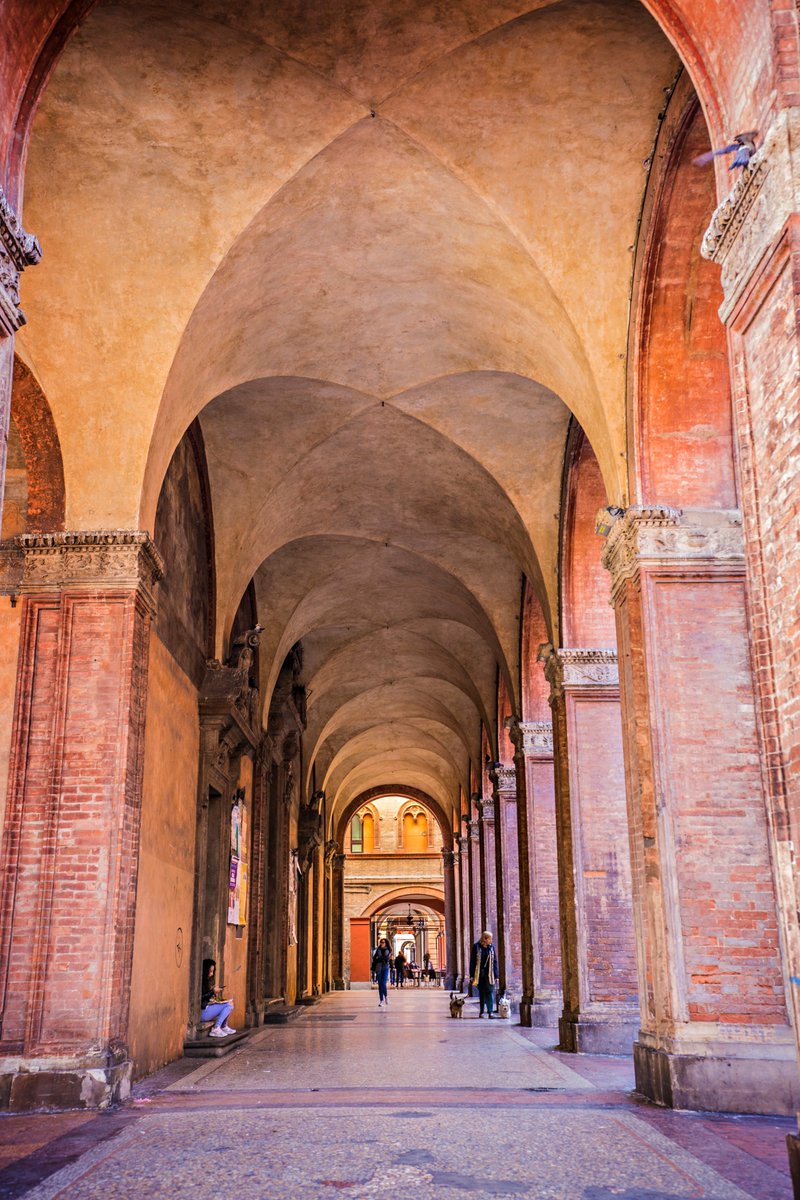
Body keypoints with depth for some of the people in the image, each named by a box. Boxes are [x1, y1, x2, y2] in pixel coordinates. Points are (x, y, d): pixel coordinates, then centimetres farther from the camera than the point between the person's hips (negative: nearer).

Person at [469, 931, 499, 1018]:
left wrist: (496, 975, 2)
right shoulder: (476, 947, -4)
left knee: (490, 992, -9)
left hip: (489, 974, 1)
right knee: (481, 992, 8)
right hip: (479, 974, -1)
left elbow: (495, 962, 5)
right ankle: (481, 1011, 19)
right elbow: (472, 961, -2)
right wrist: (472, 975, -5)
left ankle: (490, 1012, -10)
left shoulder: (491, 948, 3)